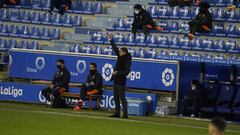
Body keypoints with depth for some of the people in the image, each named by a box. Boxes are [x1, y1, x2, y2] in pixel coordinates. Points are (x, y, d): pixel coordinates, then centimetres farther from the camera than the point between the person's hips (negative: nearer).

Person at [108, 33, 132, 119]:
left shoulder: (127, 61, -14)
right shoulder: (120, 57, 8)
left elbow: (126, 72, -19)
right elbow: (115, 49, 16)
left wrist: (117, 73, -20)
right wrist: (111, 40, 14)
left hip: (121, 82, -9)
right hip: (116, 80, 9)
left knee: (122, 98, -8)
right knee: (116, 98, 11)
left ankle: (125, 114, -6)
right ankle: (117, 113, 16)